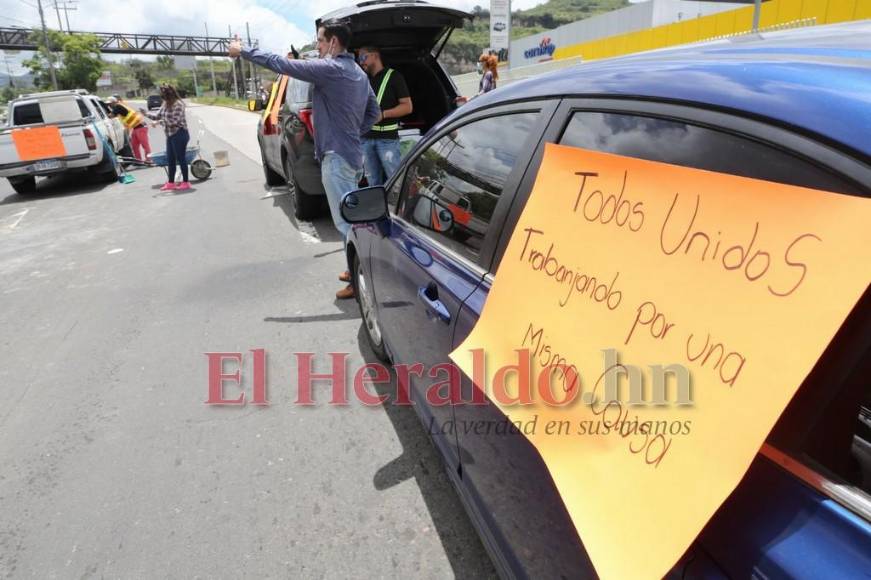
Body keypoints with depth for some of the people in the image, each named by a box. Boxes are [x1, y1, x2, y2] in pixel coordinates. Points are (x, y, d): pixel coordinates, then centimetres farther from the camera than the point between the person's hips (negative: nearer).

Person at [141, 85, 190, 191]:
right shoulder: (165, 104, 13)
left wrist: (160, 122, -9)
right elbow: (157, 116, 18)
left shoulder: (178, 104, -14)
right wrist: (146, 113, 5)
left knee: (181, 158, -4)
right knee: (170, 160, 11)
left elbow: (174, 121, -18)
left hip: (179, 134, -9)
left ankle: (185, 182, 4)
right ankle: (171, 183, 17)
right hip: (170, 135, 9)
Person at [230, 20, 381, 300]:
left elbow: (282, 64, -10)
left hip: (336, 156, -10)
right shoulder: (359, 73, 15)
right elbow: (374, 112, 21)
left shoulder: (329, 68, -13)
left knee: (346, 222, -6)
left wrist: (243, 51, 2)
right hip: (352, 154, 10)